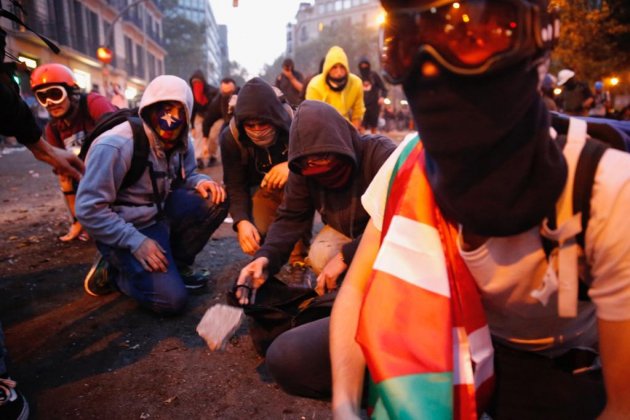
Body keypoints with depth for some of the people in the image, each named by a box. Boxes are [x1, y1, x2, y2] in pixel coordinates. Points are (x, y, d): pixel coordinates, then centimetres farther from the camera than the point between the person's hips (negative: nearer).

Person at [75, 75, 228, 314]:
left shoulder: (180, 142, -2)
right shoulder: (116, 146, -25)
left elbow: (186, 175, 14)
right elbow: (88, 209, -24)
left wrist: (200, 182, -12)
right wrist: (136, 241, -27)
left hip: (161, 213, 7)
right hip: (126, 229, -7)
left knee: (215, 200, -15)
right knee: (171, 299, -19)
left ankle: (177, 264, 3)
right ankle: (113, 270, 7)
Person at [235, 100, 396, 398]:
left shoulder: (381, 155, -25)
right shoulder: (304, 170, -7)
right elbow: (290, 217, -8)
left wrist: (347, 256, -35)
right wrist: (266, 257, -27)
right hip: (346, 234, 6)